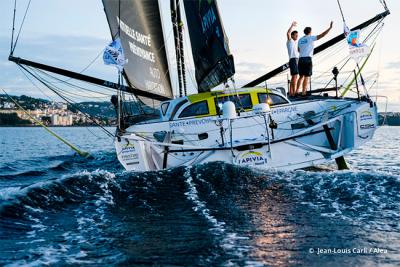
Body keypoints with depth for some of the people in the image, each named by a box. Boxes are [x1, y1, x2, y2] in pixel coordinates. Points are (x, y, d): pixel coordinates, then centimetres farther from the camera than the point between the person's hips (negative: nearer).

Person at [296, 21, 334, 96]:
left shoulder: (300, 40, 13)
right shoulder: (310, 38, -3)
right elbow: (322, 35, -9)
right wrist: (330, 27, -6)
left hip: (301, 59, 6)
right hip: (308, 59, -6)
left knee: (301, 76, 13)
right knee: (306, 77, -3)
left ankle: (297, 91, 10)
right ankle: (303, 92, -6)